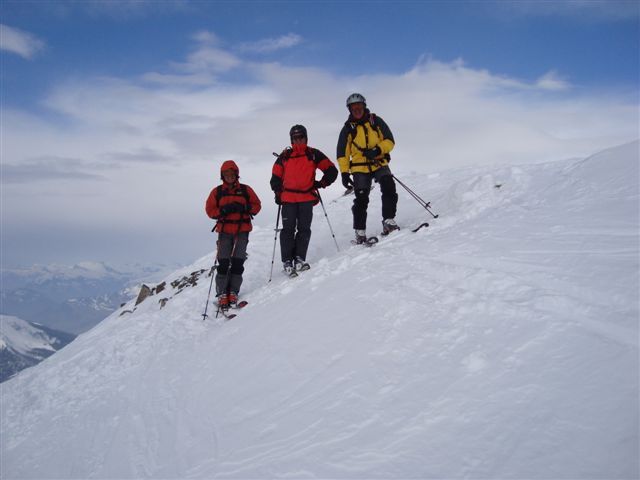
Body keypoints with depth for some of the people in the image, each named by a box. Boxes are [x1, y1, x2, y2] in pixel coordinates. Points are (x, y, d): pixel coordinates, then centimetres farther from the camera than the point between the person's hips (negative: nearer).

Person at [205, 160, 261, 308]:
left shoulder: (246, 190, 8)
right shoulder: (217, 192, 9)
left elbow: (257, 206, 7)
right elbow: (210, 210, 5)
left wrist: (244, 208, -12)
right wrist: (224, 210, -13)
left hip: (242, 230, 0)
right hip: (224, 231, 0)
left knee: (238, 261, -3)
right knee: (223, 262, -7)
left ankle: (233, 292, 2)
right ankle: (222, 294, -3)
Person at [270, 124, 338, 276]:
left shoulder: (314, 154, 8)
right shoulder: (284, 156, 11)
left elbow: (332, 171, 8)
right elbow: (275, 177, 17)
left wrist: (320, 184, 2)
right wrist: (278, 193, 7)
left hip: (307, 198, 0)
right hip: (288, 199, 0)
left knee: (304, 229, -2)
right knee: (288, 229, -5)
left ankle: (299, 259, 3)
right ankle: (287, 262, -4)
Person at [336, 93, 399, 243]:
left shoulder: (376, 121, 7)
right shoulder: (348, 128, 6)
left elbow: (390, 140, 4)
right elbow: (342, 153, 7)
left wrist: (378, 150, -15)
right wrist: (344, 172, -2)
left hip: (380, 164, 1)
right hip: (360, 168, -1)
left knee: (389, 188, -22)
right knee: (361, 199, -8)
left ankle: (389, 221, -14)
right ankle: (360, 232, -1)